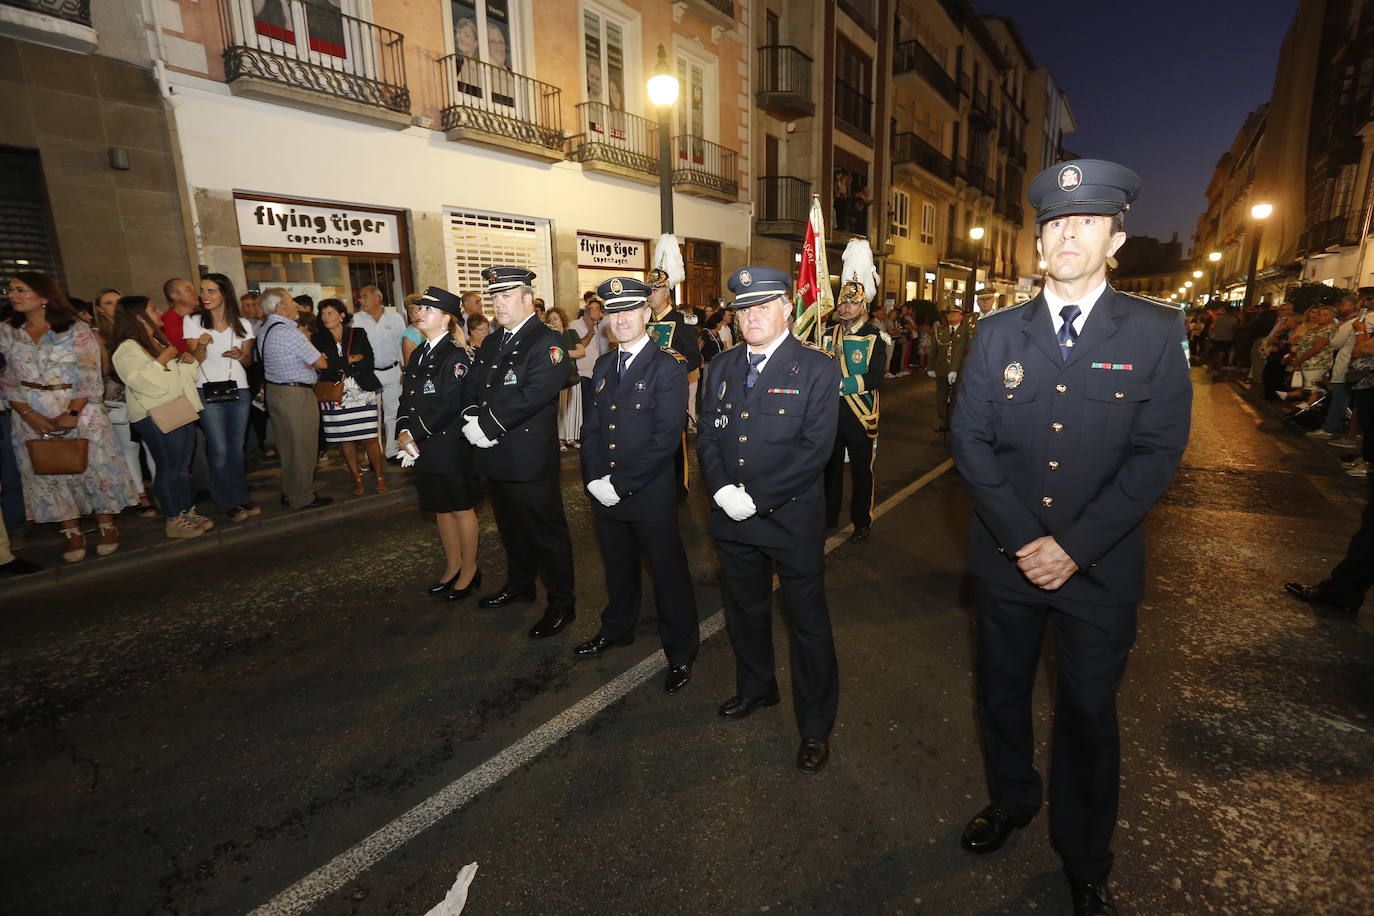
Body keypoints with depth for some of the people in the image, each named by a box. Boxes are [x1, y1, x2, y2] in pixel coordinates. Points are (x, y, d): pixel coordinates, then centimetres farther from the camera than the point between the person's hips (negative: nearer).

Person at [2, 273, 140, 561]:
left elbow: (91, 377, -7)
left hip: (79, 409, -3)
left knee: (95, 465, 0)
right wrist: (28, 414, -9)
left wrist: (72, 413, -16)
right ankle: (72, 533, 13)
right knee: (48, 471, 4)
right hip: (33, 414, 3)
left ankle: (107, 526, 13)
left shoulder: (77, 329, -4)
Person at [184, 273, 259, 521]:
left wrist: (240, 356, -10)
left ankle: (242, 497, 18)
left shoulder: (242, 324, 8)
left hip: (239, 389, 2)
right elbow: (194, 359, -1)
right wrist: (202, 346, -21)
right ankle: (229, 503, 6)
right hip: (208, 391, -2)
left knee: (236, 447, 9)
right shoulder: (192, 321, 2)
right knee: (219, 450, -4)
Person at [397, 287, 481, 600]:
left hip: (451, 447, -8)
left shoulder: (456, 356, -13)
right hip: (422, 447, 8)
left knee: (461, 509, 6)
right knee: (440, 508, 17)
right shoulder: (418, 354, 12)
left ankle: (469, 570, 22)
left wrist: (414, 434, -15)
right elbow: (407, 399, 10)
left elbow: (448, 406, -19)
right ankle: (452, 566, 33)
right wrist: (404, 431, -6)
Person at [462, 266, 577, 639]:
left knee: (546, 531, 1)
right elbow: (472, 387, 14)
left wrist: (488, 425, -20)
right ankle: (520, 584, 41)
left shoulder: (546, 342, -11)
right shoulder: (491, 343, 16)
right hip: (494, 455, 8)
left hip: (530, 457, -8)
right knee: (511, 526, 22)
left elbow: (532, 396, -23)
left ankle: (561, 604, 14)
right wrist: (472, 417, -6)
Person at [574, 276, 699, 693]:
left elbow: (666, 438, -19)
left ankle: (681, 651, 25)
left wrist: (620, 484, -18)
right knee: (617, 567, 23)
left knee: (668, 572, 8)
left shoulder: (668, 366, -11)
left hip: (650, 492, -6)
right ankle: (616, 628, 45)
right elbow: (591, 426, 10)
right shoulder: (603, 365, 10)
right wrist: (594, 479, -4)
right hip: (604, 492, 6)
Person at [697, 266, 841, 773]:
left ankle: (815, 724, 29)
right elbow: (707, 434, 6)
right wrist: (721, 489, -11)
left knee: (807, 621, 9)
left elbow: (814, 448, -17)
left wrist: (756, 498, -20)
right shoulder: (723, 366, 8)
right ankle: (755, 688, 47)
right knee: (745, 610, 22)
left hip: (792, 517, -5)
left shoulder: (817, 368, -9)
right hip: (731, 518, 5)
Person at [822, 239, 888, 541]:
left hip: (859, 415, -4)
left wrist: (840, 384, -25)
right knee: (831, 467, 14)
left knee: (861, 471, 7)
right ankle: (829, 516, 29)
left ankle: (862, 521, 21)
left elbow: (874, 378, -17)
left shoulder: (873, 338, -5)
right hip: (831, 412, 4)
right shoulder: (828, 335, 9)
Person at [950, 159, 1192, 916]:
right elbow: (970, 441, -5)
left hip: (1100, 568, -1)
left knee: (1088, 713, 14)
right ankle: (1009, 801, 46)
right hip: (1007, 560, 2)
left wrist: (1074, 548, -17)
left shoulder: (1156, 334, -5)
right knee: (1002, 694, 19)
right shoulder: (997, 333, 0)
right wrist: (1024, 540, -14)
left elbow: (1156, 455, -10)